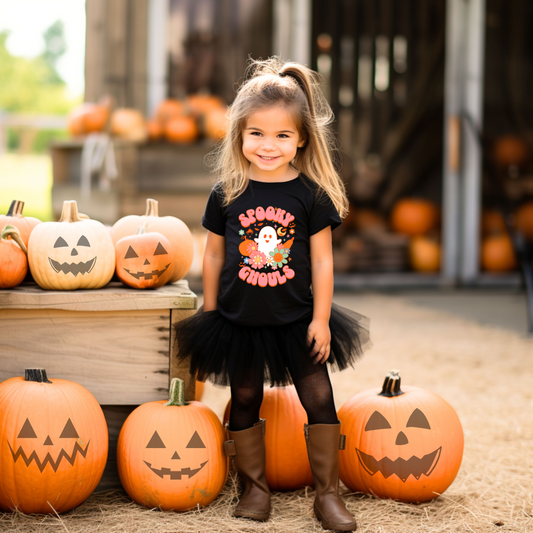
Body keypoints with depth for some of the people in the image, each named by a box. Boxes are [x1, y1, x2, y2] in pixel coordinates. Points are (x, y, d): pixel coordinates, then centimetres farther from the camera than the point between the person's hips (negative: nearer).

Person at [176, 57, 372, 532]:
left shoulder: (311, 194, -7)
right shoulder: (226, 194, -3)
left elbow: (322, 260, -4)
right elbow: (213, 254, 5)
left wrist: (321, 318, -6)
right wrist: (210, 311, 6)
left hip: (296, 319, -1)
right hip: (239, 321, 1)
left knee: (319, 398, -1)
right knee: (245, 401, 9)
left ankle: (328, 493, 10)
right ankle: (255, 489, 22)